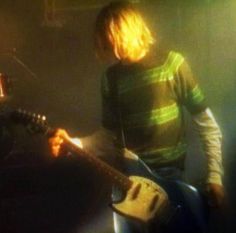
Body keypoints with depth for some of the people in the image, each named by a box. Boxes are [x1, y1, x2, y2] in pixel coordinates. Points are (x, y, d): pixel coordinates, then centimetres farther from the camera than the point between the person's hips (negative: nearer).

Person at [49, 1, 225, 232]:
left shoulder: (171, 63, -11)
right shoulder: (111, 77, 2)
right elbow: (110, 131, 7)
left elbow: (207, 124, -8)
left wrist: (215, 176, -10)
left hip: (169, 172, -4)